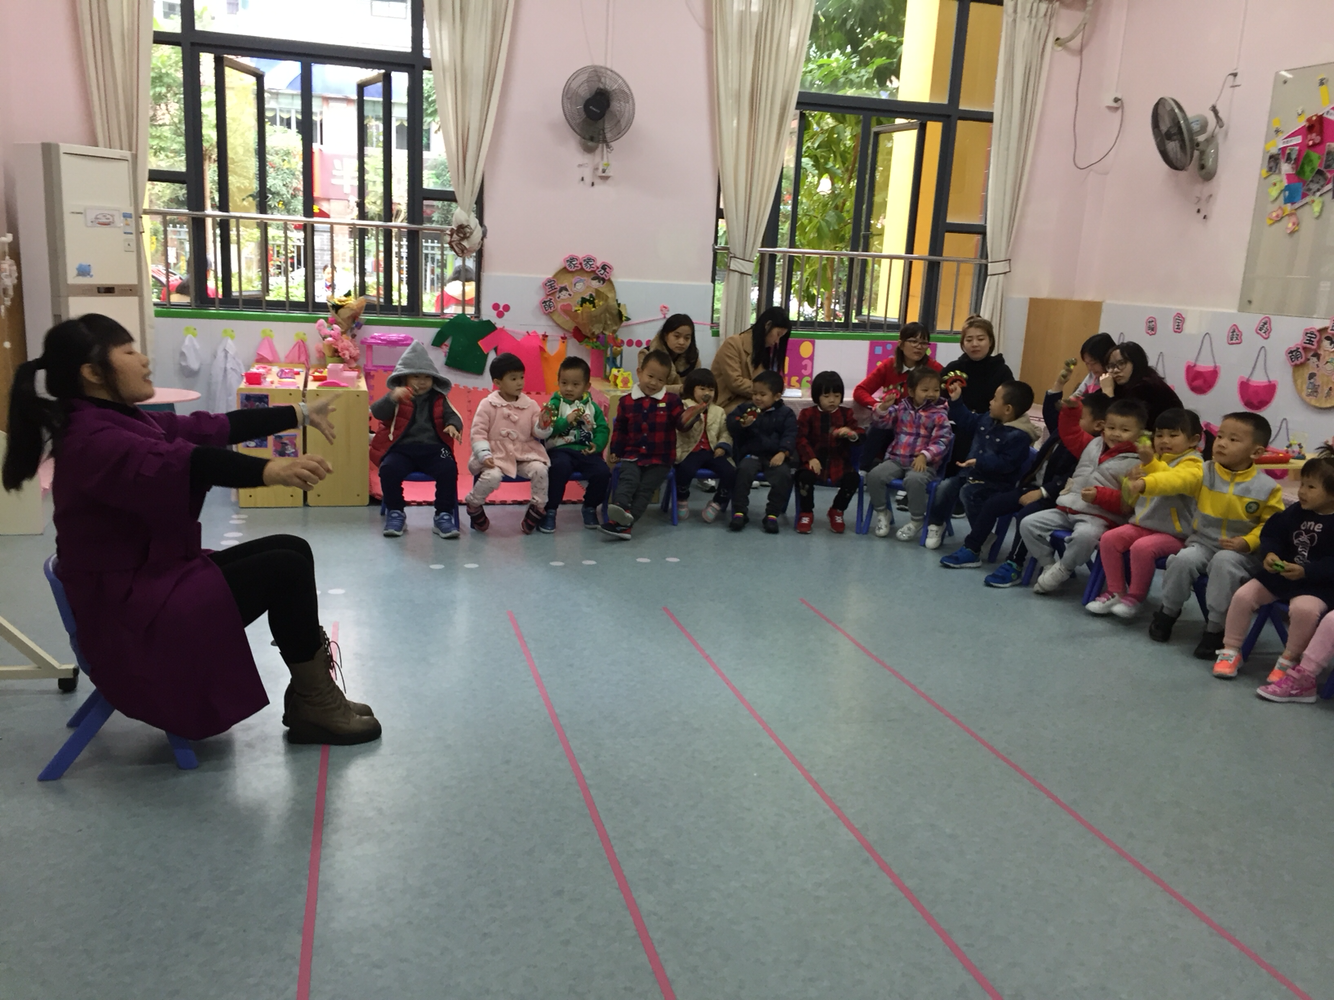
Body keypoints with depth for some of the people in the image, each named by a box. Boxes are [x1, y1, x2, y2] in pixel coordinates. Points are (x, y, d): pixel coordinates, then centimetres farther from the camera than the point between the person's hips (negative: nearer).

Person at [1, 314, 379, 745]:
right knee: (284, 568, -16)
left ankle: (308, 698, 7)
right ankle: (317, 707, -2)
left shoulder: (124, 420, 10)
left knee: (291, 548, 4)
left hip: (156, 575, 11)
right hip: (127, 610, -11)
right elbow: (173, 461, -40)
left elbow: (213, 428, 14)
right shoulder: (91, 439, -21)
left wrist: (299, 414, 16)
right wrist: (269, 470, -56)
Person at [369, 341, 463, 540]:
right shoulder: (398, 396, 8)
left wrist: (453, 425, -18)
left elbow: (452, 415, 9)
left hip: (433, 448, 1)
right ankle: (395, 513, -7)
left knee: (449, 469, -28)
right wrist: (392, 398, -28)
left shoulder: (438, 398, 16)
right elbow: (377, 412, -7)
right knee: (389, 469, -31)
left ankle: (443, 516, -11)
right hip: (401, 448, -1)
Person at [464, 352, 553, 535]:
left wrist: (544, 424, -18)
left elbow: (539, 434, 4)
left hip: (524, 453, 3)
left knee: (540, 469, -26)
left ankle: (538, 507, -3)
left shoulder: (530, 405, 5)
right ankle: (474, 505, 0)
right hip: (497, 454, -2)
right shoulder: (487, 405, -2)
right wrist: (484, 455, -17)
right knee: (492, 476, -31)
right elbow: (478, 433, -4)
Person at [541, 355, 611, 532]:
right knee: (560, 467, -36)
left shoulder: (593, 407, 14)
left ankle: (589, 507, 9)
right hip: (560, 449, -3)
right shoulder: (554, 404, 4)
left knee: (603, 472, -21)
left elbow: (603, 428, 9)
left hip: (586, 451, 3)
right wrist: (566, 421, -21)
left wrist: (597, 444, -10)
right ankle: (550, 510, -17)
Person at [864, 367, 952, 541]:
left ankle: (916, 521, -13)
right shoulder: (901, 407, 10)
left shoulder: (939, 414, 2)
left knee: (914, 480, -36)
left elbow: (942, 440, -7)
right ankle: (882, 513, 4)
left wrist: (925, 455, -23)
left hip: (923, 463, -4)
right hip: (896, 459, 4)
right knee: (874, 475, -21)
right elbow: (880, 424, 7)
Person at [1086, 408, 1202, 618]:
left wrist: (1151, 462, -39)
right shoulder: (1155, 458, 19)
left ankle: (1135, 597, -13)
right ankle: (1115, 591, -2)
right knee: (1109, 539, -12)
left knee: (1142, 547, -32)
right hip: (1142, 524, 8)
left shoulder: (1191, 462, -7)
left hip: (1173, 533, -8)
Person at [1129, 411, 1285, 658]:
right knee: (1184, 559, -27)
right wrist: (1145, 483, -43)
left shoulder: (1267, 487, -7)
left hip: (1239, 550, -2)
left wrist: (1247, 542, -18)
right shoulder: (1204, 473, -5)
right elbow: (1175, 479, -23)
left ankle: (1215, 627, -17)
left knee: (1224, 562, -33)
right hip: (1203, 542, 2)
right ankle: (1169, 610, 2)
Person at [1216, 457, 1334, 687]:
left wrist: (1305, 571, -29)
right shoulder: (1295, 512, 5)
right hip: (1279, 573, 6)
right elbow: (1272, 533, 8)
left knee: (1303, 608, -36)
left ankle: (1288, 660, -10)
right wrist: (1270, 554, -13)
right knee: (1243, 595, -11)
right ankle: (1231, 651, 5)